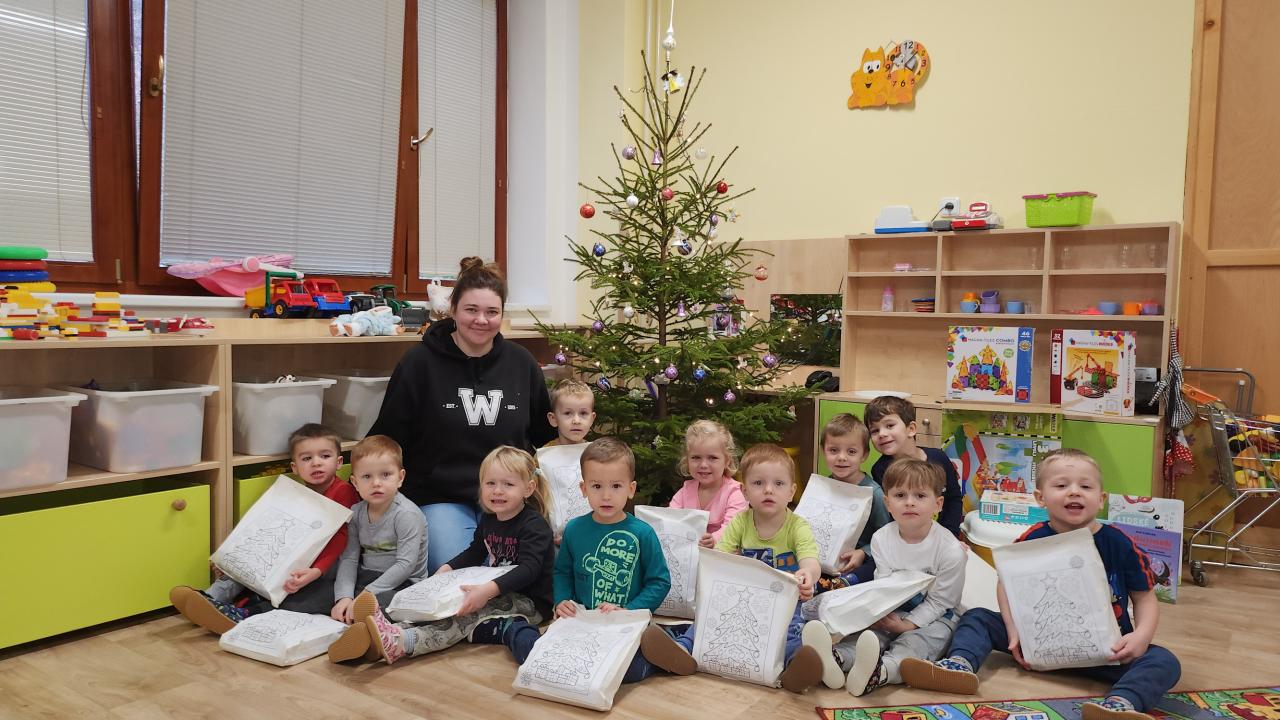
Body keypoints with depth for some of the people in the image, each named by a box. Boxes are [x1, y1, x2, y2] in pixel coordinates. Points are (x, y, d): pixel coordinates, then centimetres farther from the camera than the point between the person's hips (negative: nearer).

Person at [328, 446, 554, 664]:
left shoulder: (535, 526, -16)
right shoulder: (488, 521, 11)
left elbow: (528, 569, -30)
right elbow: (474, 553, 26)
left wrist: (489, 590, -43)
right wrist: (448, 568, 6)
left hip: (530, 603, -8)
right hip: (494, 594, 8)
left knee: (467, 616, -30)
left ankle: (400, 643, -47)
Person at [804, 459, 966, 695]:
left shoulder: (951, 550, -17)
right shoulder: (881, 539, -5)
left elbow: (938, 601, -12)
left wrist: (907, 625, -22)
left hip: (932, 617, -4)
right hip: (893, 612, 4)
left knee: (917, 640, -33)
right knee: (867, 629, -23)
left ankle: (880, 671, -61)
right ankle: (835, 659, -51)